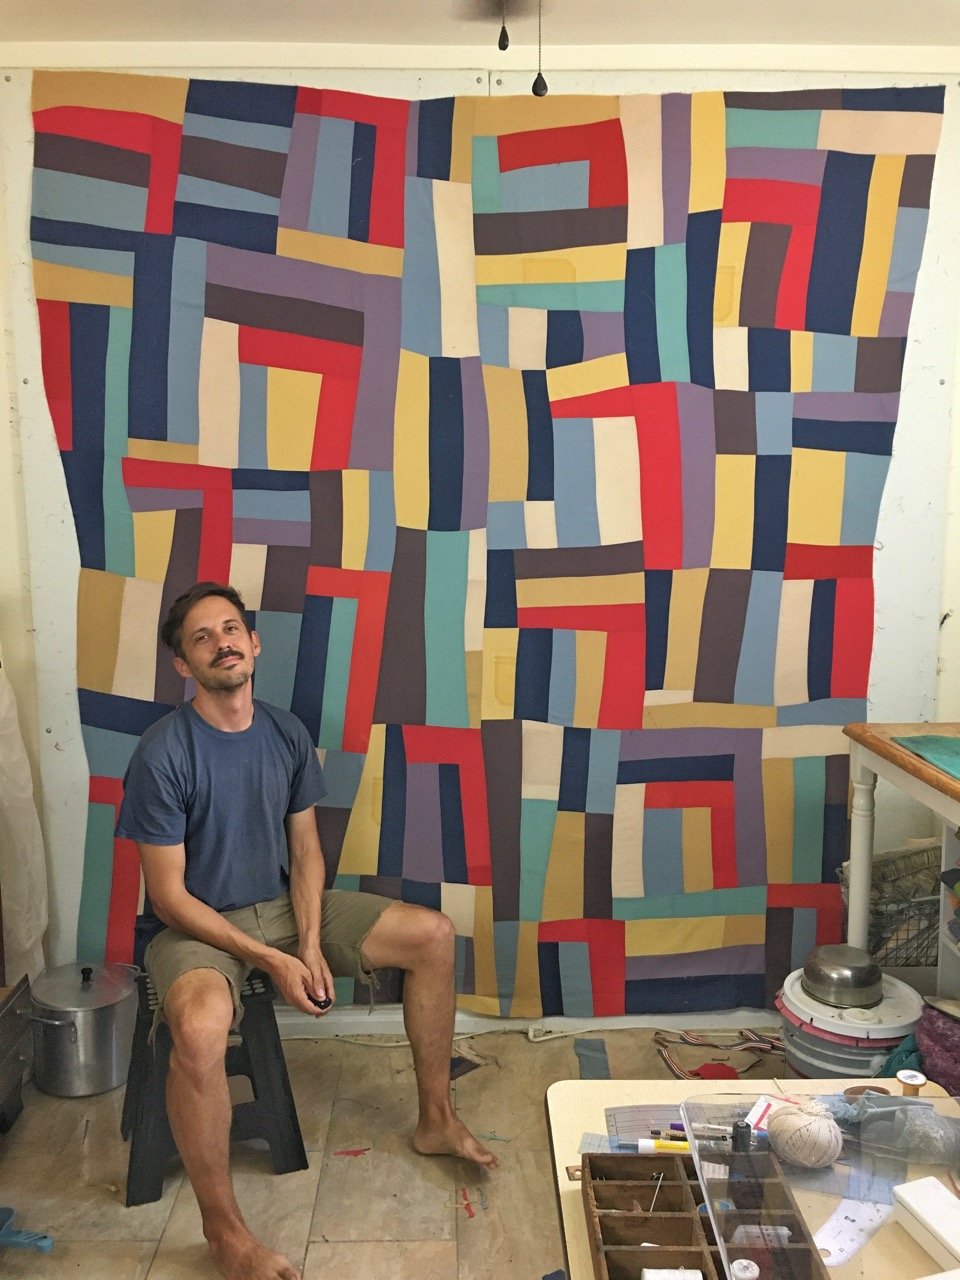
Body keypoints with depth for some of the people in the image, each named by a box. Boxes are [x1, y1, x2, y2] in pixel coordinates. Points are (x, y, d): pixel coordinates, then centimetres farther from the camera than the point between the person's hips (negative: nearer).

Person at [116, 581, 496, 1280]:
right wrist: (270, 961, -22)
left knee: (434, 935, -4)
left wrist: (311, 945, -12)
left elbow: (306, 850, 3)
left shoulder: (287, 733, -3)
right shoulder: (163, 755, -20)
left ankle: (436, 1119, 13)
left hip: (283, 907, 6)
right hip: (197, 926, -6)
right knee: (200, 1028, -39)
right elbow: (168, 896, -18)